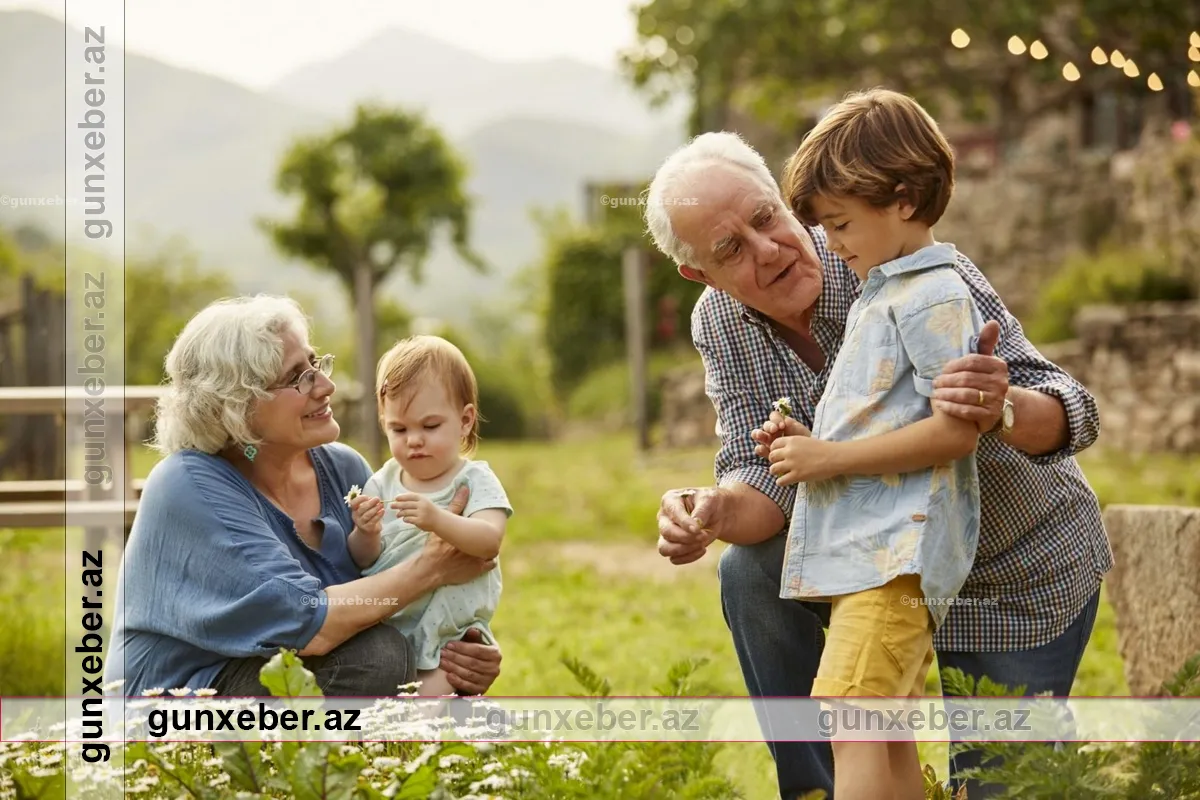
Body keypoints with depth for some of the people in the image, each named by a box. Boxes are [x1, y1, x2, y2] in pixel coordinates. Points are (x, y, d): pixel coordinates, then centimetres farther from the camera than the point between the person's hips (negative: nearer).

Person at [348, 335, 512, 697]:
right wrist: (366, 535, -18)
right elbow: (363, 561, 5)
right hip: (383, 630, 4)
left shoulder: (474, 480, -4)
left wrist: (438, 520, -40)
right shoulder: (383, 481, 7)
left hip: (449, 636, -4)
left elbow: (490, 541, -23)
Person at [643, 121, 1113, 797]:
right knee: (751, 569, -20)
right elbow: (765, 476, -15)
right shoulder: (719, 324, -12)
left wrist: (1002, 408, -56)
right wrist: (716, 513, -39)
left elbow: (1070, 412, -32)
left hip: (1024, 576, -4)